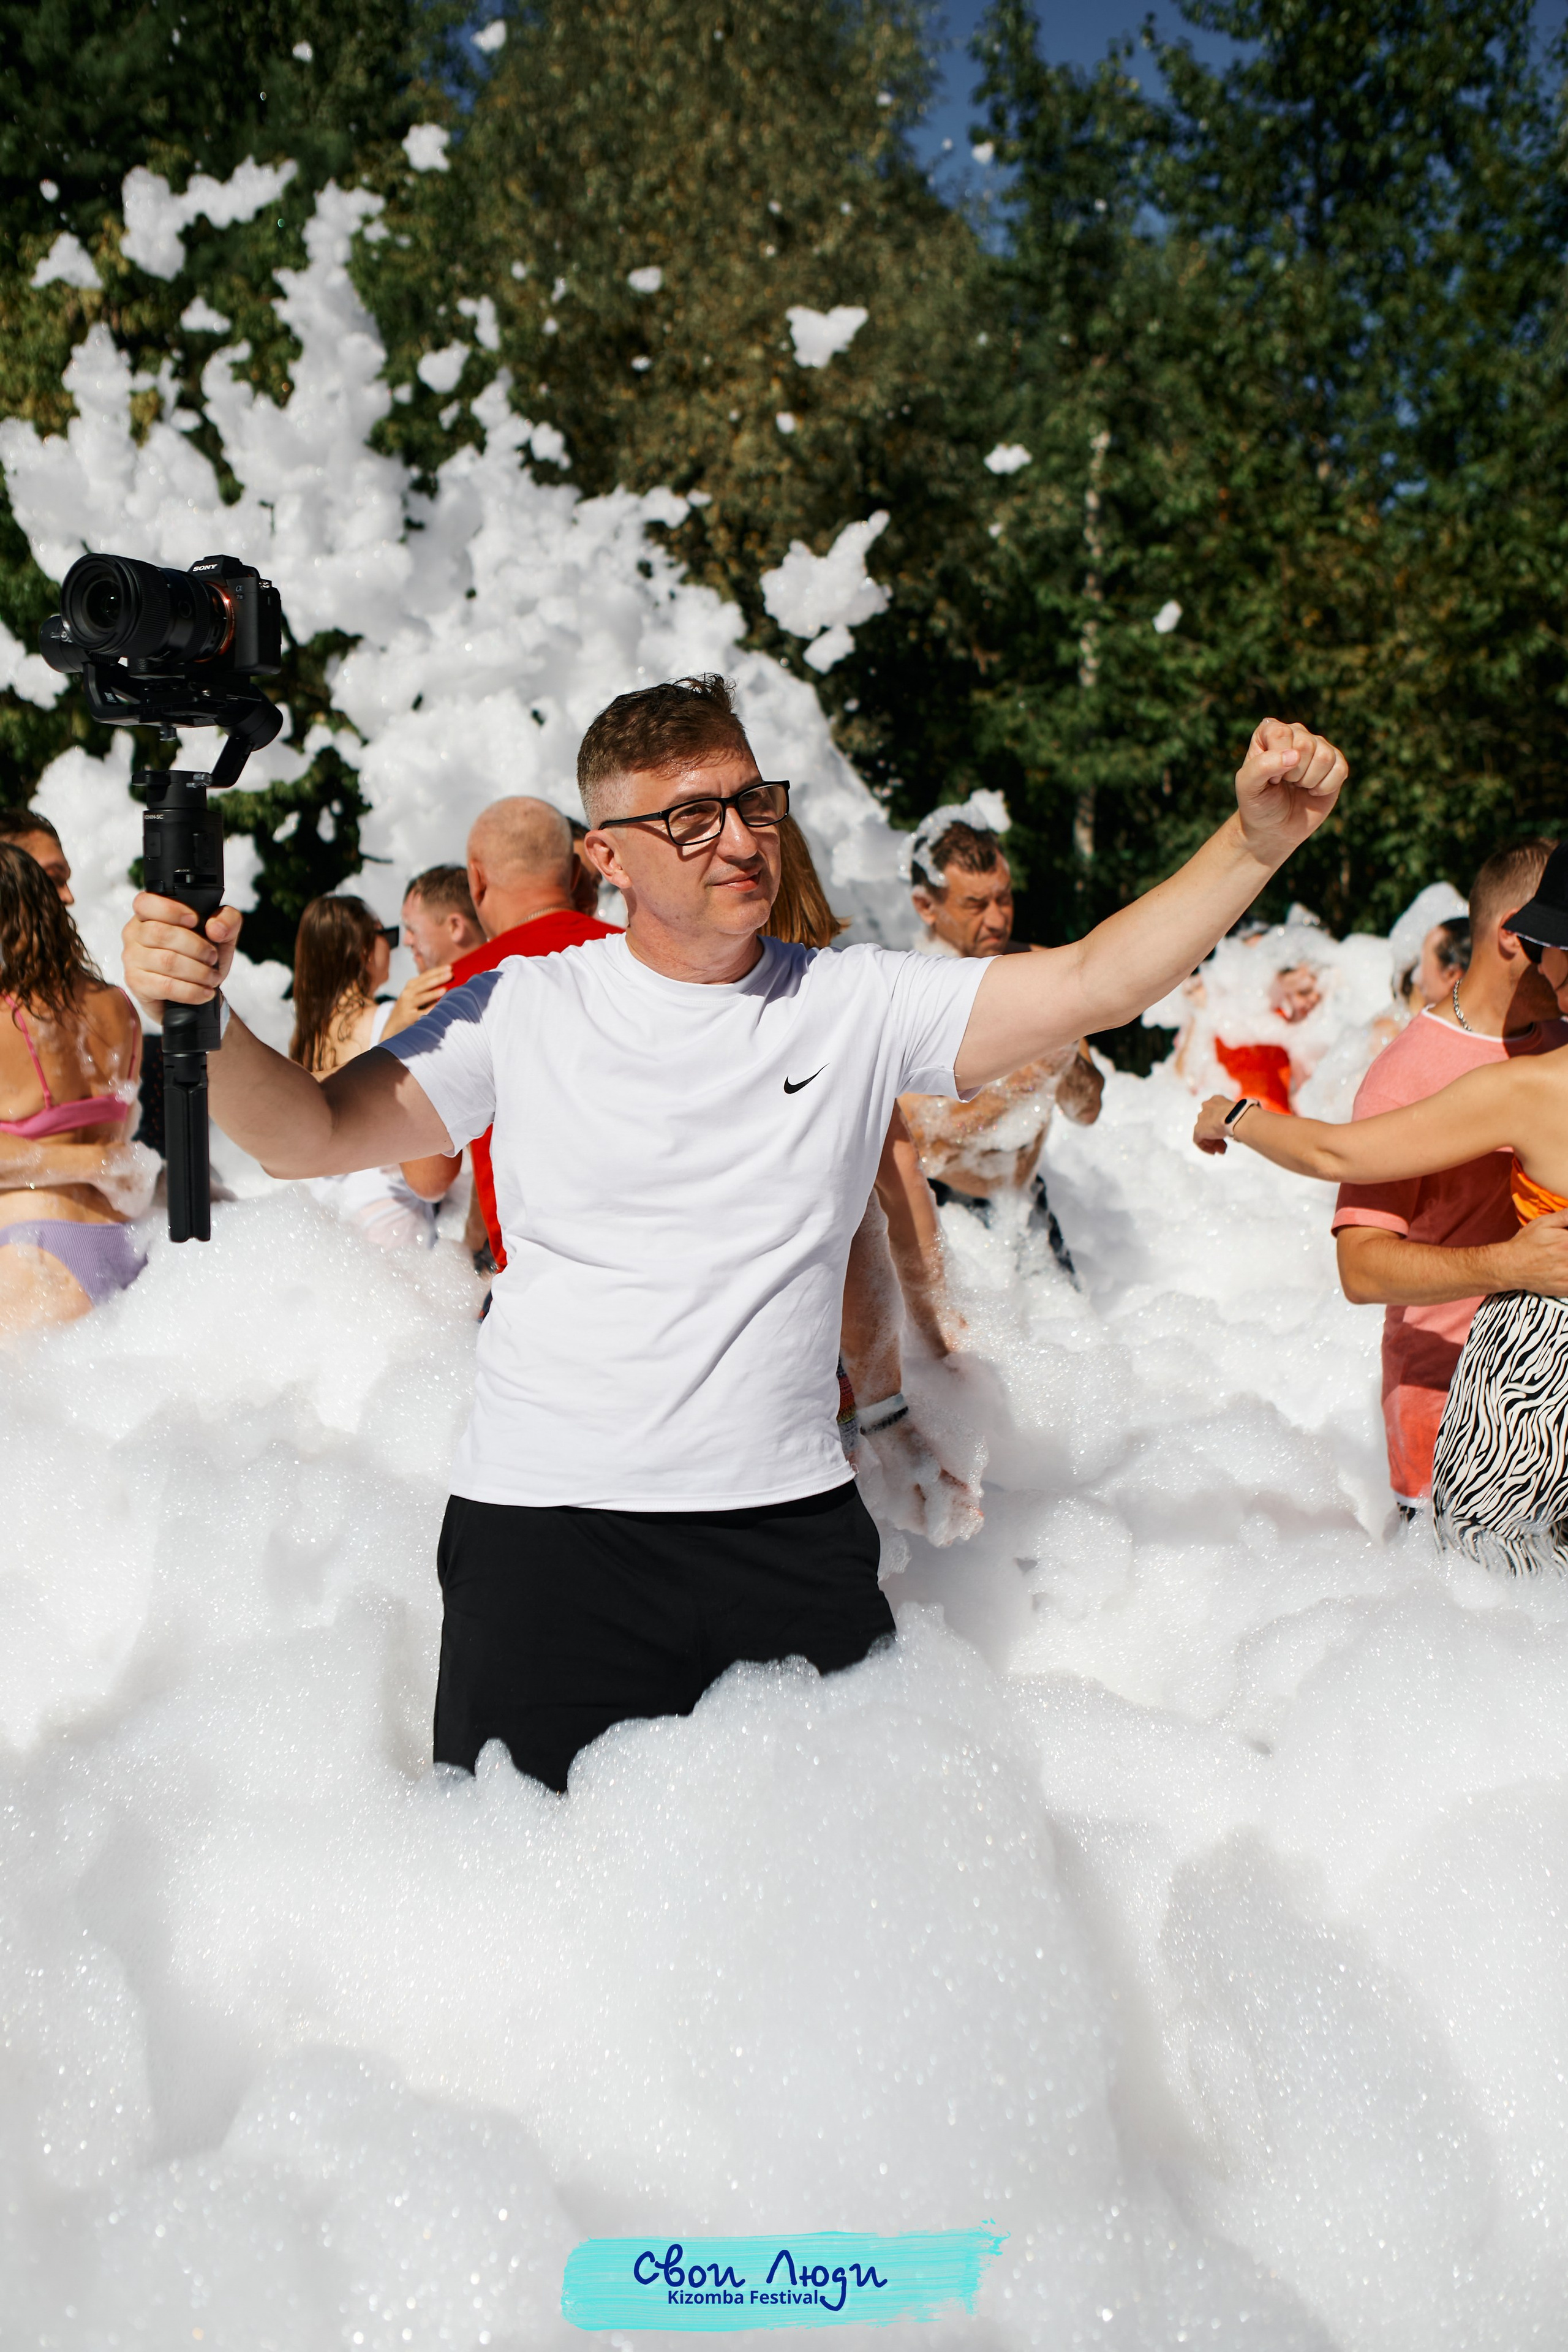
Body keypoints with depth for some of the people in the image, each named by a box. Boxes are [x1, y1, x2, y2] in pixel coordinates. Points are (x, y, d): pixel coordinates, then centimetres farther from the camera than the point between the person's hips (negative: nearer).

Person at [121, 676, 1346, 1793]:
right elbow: (312, 1134, -2)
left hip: (794, 1520, 2)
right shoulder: (527, 1006, 0)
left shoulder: (860, 1003, 2)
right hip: (547, 1520, -1)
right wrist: (204, 1015, -20)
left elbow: (1097, 982, -4)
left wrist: (1257, 839, -15)